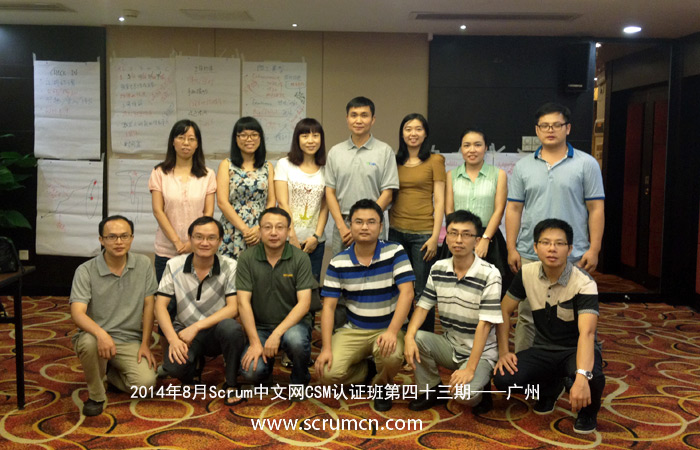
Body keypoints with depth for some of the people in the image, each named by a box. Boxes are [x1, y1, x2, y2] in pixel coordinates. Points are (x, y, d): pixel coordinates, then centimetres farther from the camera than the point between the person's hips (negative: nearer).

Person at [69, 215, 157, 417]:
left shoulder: (144, 264, -1)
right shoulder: (86, 271, -9)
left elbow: (148, 305, 3)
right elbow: (77, 313, -19)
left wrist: (145, 344, -2)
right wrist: (101, 334, -39)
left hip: (130, 340, 2)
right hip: (96, 335, -2)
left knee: (146, 383, -22)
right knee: (89, 342, -38)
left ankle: (112, 372, 15)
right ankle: (95, 396, -8)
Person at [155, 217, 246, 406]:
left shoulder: (230, 267, -8)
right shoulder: (174, 266, -3)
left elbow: (233, 308, -14)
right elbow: (160, 305, -4)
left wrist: (196, 327, -22)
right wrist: (173, 338, -20)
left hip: (217, 330, -1)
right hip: (185, 331, 2)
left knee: (230, 327, -36)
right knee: (174, 366, -29)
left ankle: (231, 385, -10)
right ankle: (195, 365, 12)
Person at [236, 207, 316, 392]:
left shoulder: (300, 259, -8)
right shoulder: (247, 258, -5)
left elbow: (303, 303, -13)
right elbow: (243, 302, -8)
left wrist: (277, 334, -24)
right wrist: (255, 343, -16)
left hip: (293, 323, -1)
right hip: (260, 326, 1)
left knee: (295, 339, -36)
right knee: (251, 371, -24)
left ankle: (300, 380, -2)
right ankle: (267, 361, 15)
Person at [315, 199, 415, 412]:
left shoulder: (395, 252, -8)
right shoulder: (338, 262, -3)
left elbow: (407, 293, -16)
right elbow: (328, 306, -4)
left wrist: (392, 331, -30)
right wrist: (326, 348, -15)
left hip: (388, 329, -2)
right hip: (353, 330, 2)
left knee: (391, 356, -35)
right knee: (327, 372, -20)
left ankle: (381, 384, 3)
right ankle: (365, 371, 14)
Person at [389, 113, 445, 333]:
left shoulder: (435, 161, 1)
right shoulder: (395, 162, 12)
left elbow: (439, 201, -3)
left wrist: (435, 236, -10)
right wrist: (388, 228, 7)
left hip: (422, 234, -3)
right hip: (396, 232, 4)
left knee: (422, 292, 1)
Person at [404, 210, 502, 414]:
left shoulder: (490, 275, -18)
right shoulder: (438, 269, 0)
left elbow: (484, 324, -21)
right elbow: (423, 306, 1)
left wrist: (470, 368, -27)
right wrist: (409, 337, -19)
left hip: (480, 351, -5)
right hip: (449, 344, 5)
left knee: (464, 392, -31)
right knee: (417, 339, -23)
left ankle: (481, 388, 8)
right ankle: (433, 390, 3)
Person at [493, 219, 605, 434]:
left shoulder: (584, 283, -23)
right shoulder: (526, 274, -8)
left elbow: (586, 333, -37)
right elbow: (504, 310, 4)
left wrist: (582, 377, -52)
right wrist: (503, 352, -6)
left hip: (576, 350, -4)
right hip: (543, 349, 4)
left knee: (592, 378, -39)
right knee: (503, 379, -22)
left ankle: (588, 411, 2)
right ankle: (550, 388, 14)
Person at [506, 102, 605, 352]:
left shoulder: (586, 164, 2)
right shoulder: (523, 166, 8)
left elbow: (596, 209, 1)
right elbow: (514, 209, 8)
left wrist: (594, 249, -5)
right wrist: (511, 248, 2)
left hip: (573, 257, -1)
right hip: (530, 256, 2)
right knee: (527, 317, 7)